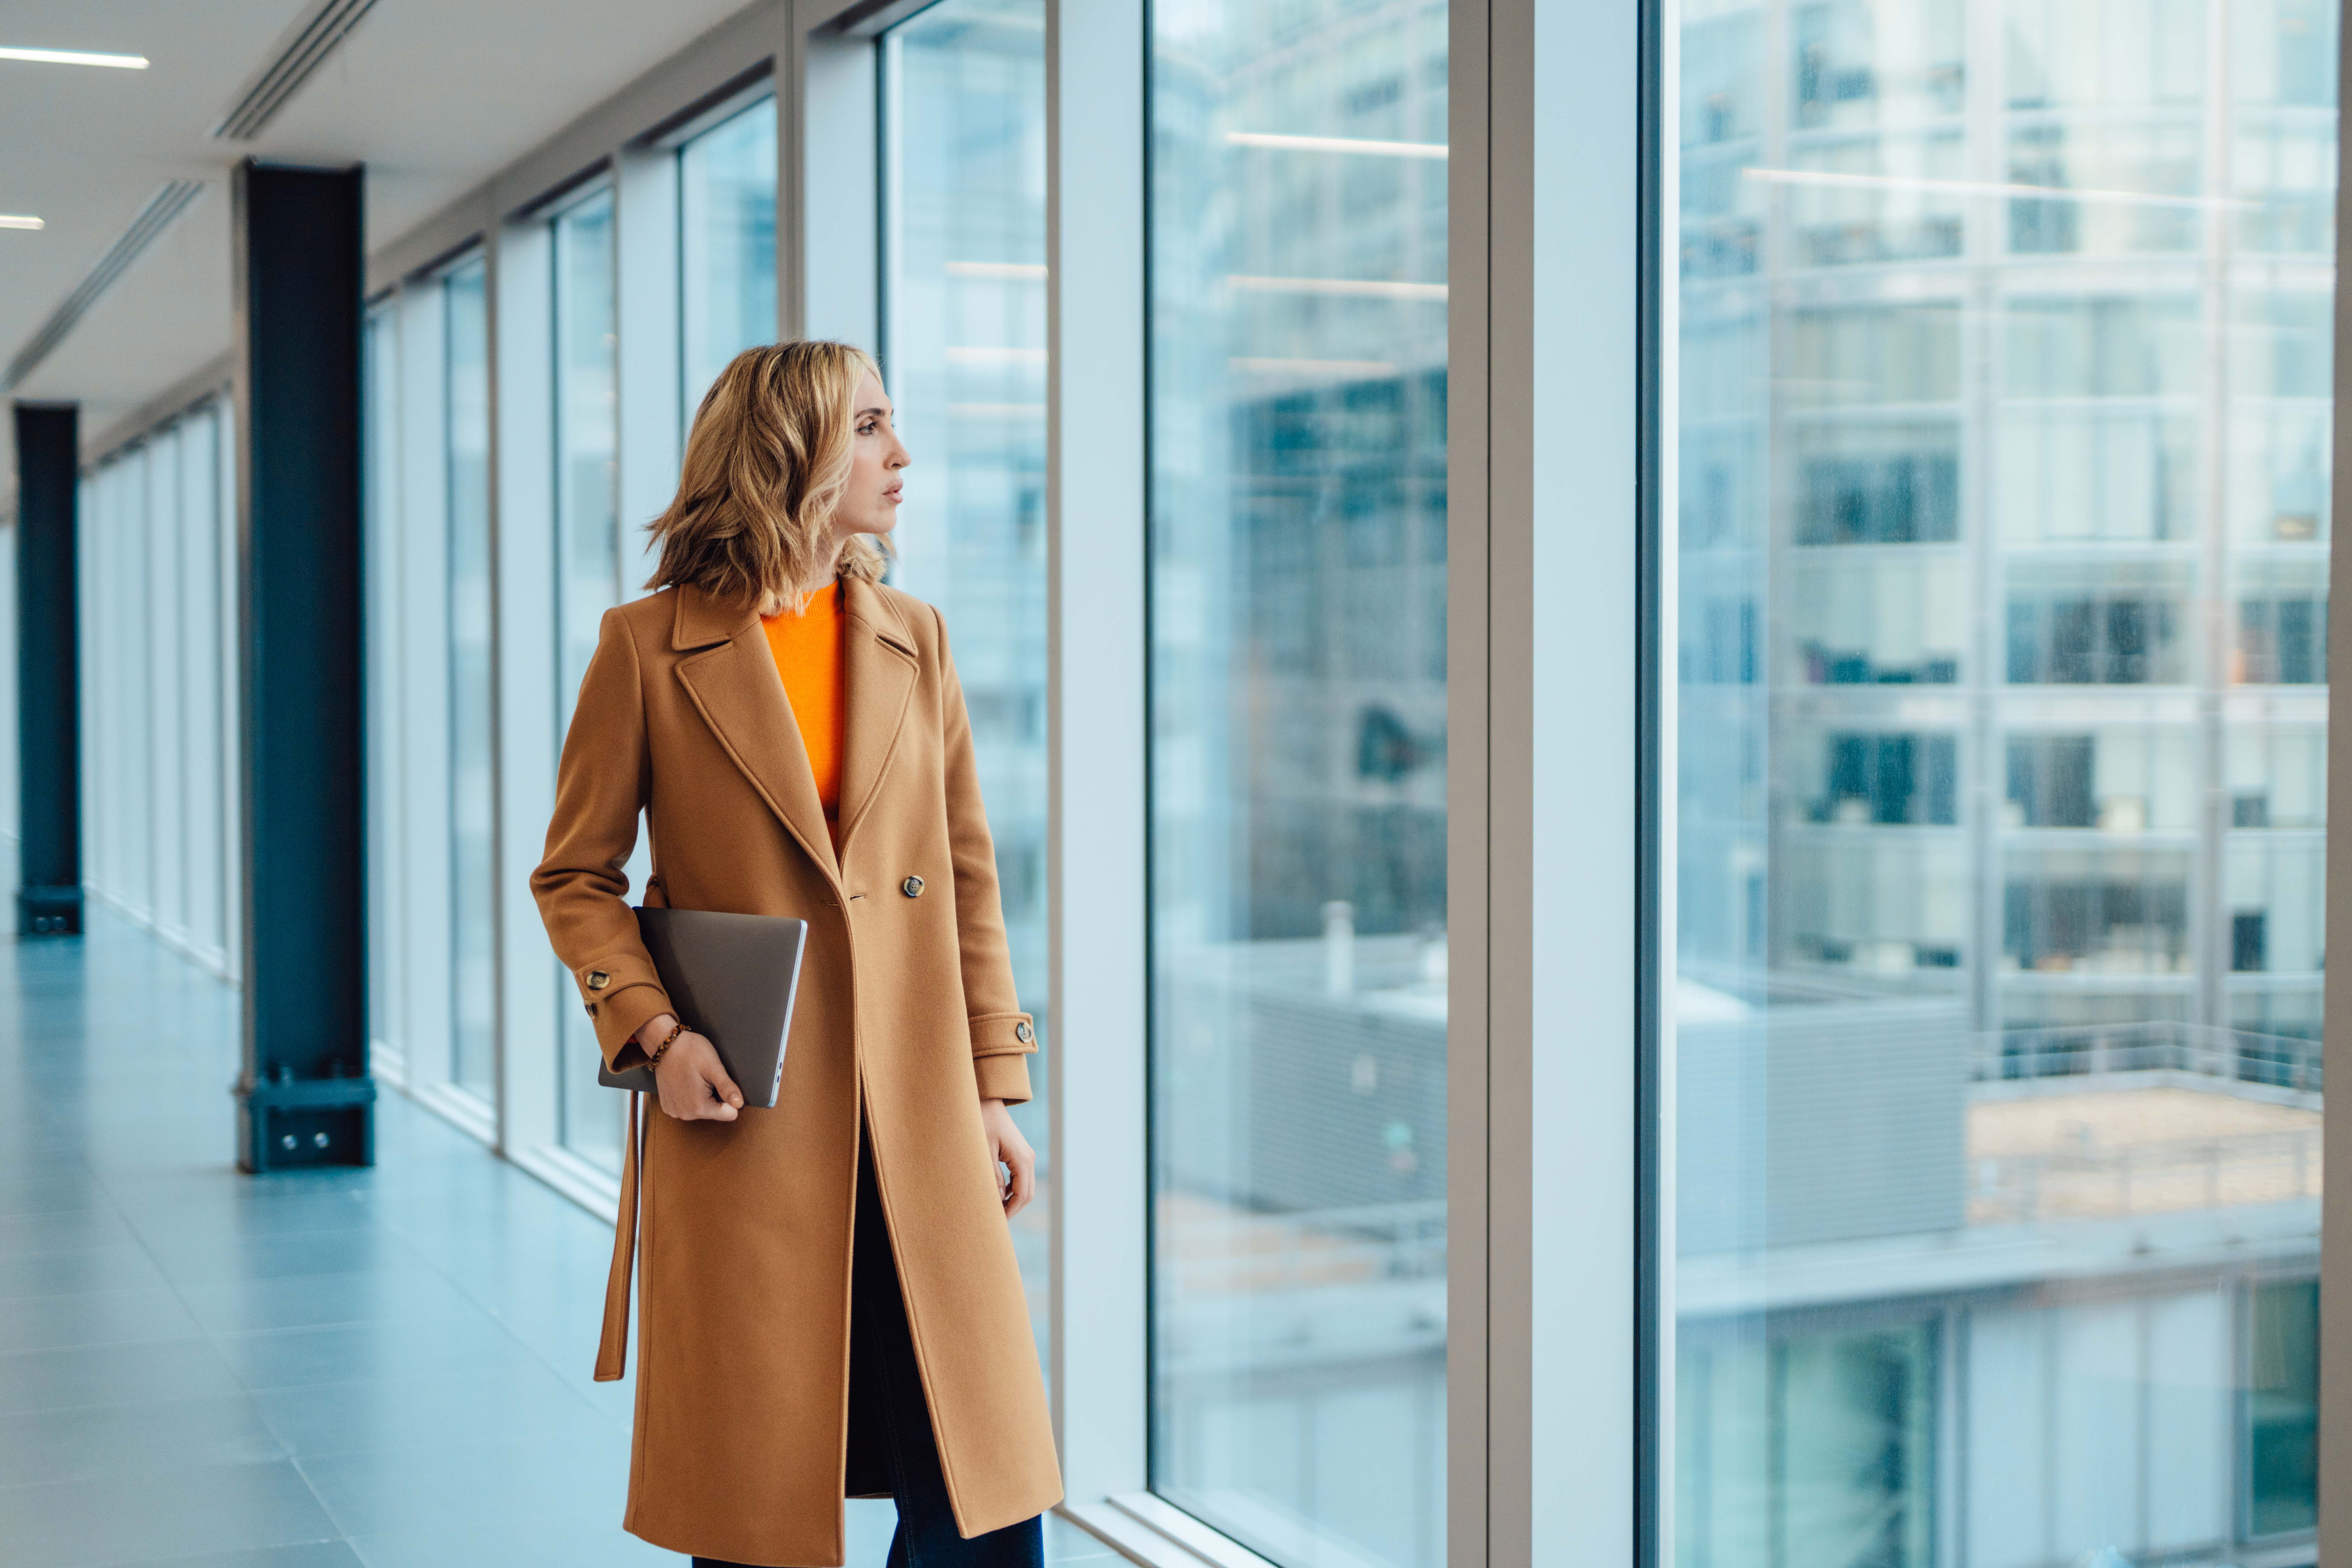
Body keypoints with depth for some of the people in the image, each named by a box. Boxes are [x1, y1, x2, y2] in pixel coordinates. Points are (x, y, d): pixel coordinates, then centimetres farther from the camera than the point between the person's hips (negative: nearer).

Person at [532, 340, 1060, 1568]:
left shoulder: (914, 639, 10)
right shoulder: (650, 647, -1)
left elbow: (967, 875, 11)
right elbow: (575, 876, 4)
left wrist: (996, 1088, 7)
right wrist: (653, 1032, -10)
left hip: (916, 1121, 3)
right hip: (742, 1127, -3)